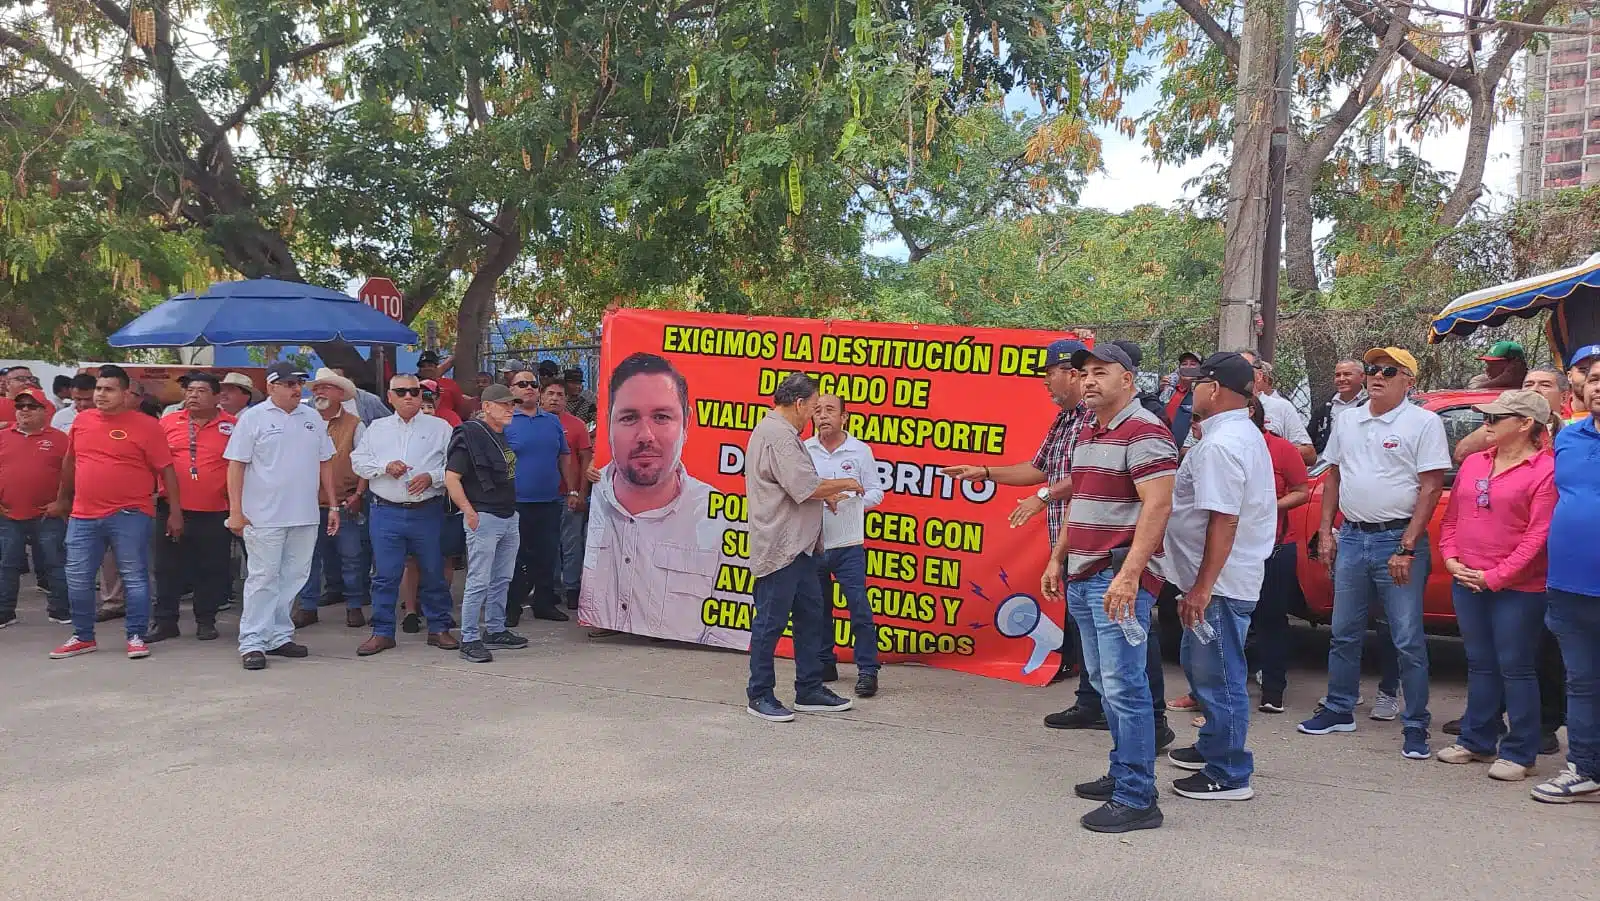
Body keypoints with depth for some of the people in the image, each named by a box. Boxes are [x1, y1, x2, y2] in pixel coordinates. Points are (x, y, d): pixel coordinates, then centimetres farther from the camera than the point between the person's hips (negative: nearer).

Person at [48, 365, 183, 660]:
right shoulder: (82, 421, 9)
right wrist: (62, 498, 27)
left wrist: (175, 511, -8)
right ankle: (83, 636, 23)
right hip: (84, 516, 5)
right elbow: (70, 462, 23)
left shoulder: (146, 426, -6)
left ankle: (136, 636, 11)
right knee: (77, 579, 9)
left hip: (129, 517, -5)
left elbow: (166, 470, -5)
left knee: (134, 577, 1)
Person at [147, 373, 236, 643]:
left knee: (211, 570, 8)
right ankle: (165, 621, 19)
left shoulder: (231, 426, -1)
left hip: (215, 513, -2)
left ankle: (206, 621, 21)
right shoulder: (168, 422, 5)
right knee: (168, 568, 8)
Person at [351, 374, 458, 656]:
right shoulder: (376, 428, 13)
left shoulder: (440, 428, 6)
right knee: (385, 575, 2)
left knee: (433, 573, 5)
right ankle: (382, 632, 11)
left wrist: (431, 477, -13)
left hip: (427, 512, -1)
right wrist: (385, 467, -6)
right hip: (386, 513, 1)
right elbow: (358, 461, 10)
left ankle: (439, 629, 17)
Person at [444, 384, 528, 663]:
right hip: (484, 518, -8)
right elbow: (451, 478, -17)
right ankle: (469, 640, 1)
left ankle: (495, 631, 27)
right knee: (479, 582, -5)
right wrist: (469, 513, -19)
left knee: (502, 580, 15)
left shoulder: (505, 436, 12)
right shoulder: (470, 436, -12)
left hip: (509, 518, 8)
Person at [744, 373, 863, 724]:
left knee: (811, 615, 15)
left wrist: (825, 494, 16)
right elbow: (806, 488, -22)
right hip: (779, 547, -11)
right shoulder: (778, 436, -17)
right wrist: (842, 484, -7)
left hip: (797, 546, 11)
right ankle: (760, 696, 10)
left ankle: (809, 690, 23)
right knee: (771, 622, -1)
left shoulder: (776, 430, 18)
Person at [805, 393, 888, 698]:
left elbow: (876, 492, 1)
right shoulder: (804, 450, 2)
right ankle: (825, 665, 25)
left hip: (848, 544, -2)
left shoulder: (860, 451, 0)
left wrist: (850, 501, -16)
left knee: (859, 608, -3)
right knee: (818, 608, 12)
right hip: (811, 544, 2)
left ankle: (867, 671, 5)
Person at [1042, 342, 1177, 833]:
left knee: (1124, 685, -8)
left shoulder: (1143, 432, -12)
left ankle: (1136, 799, -2)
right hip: (1083, 575, 10)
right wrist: (1057, 560, 20)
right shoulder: (1086, 433, 17)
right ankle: (1122, 773, 27)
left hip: (1120, 577, -10)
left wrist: (1128, 575, -27)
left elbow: (1157, 506, -21)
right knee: (1104, 681, 15)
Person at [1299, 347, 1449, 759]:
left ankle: (1415, 728, 9)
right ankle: (1338, 711, 26)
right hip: (1351, 537, 6)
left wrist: (1407, 548, -16)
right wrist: (1325, 532, 9)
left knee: (1408, 641, -1)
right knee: (1344, 634, 13)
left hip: (1398, 540, -6)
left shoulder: (1424, 423, -6)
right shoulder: (1348, 421, 11)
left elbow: (1430, 488, -11)